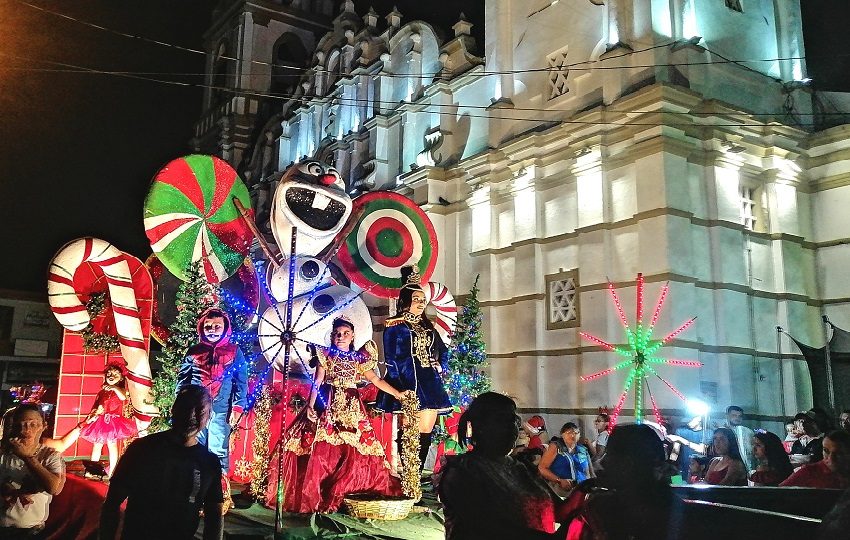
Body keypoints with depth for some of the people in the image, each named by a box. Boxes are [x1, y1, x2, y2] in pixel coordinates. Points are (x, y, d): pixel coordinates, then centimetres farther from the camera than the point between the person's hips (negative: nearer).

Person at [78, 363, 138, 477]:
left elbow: (123, 397, -23)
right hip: (100, 421, 5)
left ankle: (112, 471, -1)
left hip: (113, 421, -5)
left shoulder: (120, 390, 1)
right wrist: (95, 411, -4)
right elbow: (95, 406, 17)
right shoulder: (102, 391, 15)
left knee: (111, 444, -7)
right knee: (97, 445, 8)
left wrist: (114, 388, -33)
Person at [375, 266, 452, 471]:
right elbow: (391, 359, -5)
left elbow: (443, 350, 24)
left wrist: (441, 367, 5)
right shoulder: (394, 325, 0)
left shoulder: (427, 326, 18)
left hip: (429, 383, 6)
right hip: (407, 383, -6)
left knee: (426, 429, 4)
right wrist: (399, 388, -12)